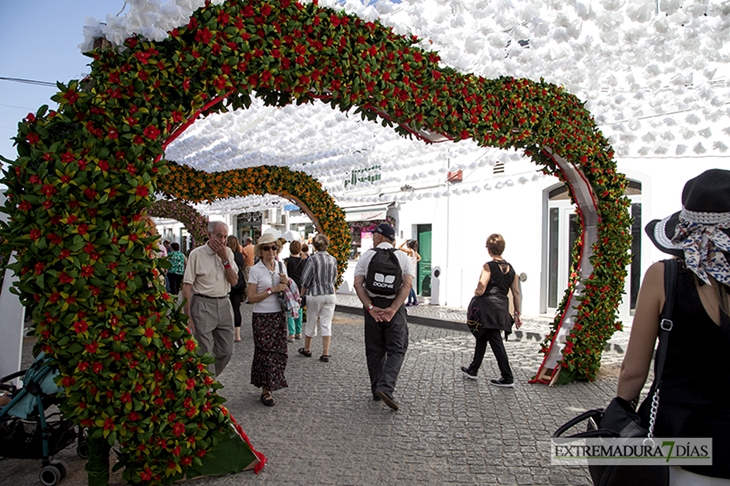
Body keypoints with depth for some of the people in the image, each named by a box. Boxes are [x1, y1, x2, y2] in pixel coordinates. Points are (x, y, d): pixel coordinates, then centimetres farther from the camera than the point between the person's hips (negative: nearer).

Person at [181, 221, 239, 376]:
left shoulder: (228, 253, 7)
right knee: (205, 353, 0)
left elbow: (234, 281, 0)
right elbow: (187, 286, -8)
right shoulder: (197, 254, -6)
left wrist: (224, 258, -10)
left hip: (224, 305, 5)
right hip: (203, 306, -5)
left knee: (226, 351, 12)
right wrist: (187, 316, -12)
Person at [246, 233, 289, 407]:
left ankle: (271, 384, 26)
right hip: (262, 316, -4)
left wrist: (286, 283, -6)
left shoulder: (281, 267, 6)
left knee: (280, 352, 7)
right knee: (265, 352, 2)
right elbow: (251, 297, -11)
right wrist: (272, 290, -18)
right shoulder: (256, 270, -7)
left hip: (279, 315, 5)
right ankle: (265, 391, 16)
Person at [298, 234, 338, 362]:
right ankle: (325, 354, 6)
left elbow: (305, 280, -9)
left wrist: (302, 295, 3)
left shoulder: (312, 259, -12)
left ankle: (307, 349, 30)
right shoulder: (333, 260, 1)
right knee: (326, 324, 6)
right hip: (330, 295, 3)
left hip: (315, 295, -3)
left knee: (311, 323, 12)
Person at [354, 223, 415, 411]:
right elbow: (407, 284, -9)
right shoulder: (403, 257, 4)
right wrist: (393, 309, -13)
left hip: (372, 306, 1)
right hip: (394, 306, -1)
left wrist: (370, 307, -9)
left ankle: (376, 391, 20)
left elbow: (357, 284, -6)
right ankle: (385, 388, -13)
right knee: (396, 350, 5)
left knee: (374, 350, 13)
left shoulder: (366, 256, 4)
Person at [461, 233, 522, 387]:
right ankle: (473, 370, 32)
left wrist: (475, 291, 7)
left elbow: (480, 291, -17)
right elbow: (516, 293, 9)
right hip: (502, 310, 7)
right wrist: (517, 314, 14)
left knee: (496, 342, 0)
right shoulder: (510, 269, 7)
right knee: (482, 338, 20)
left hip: (489, 309, -7)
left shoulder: (489, 266, -12)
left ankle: (507, 378, 5)